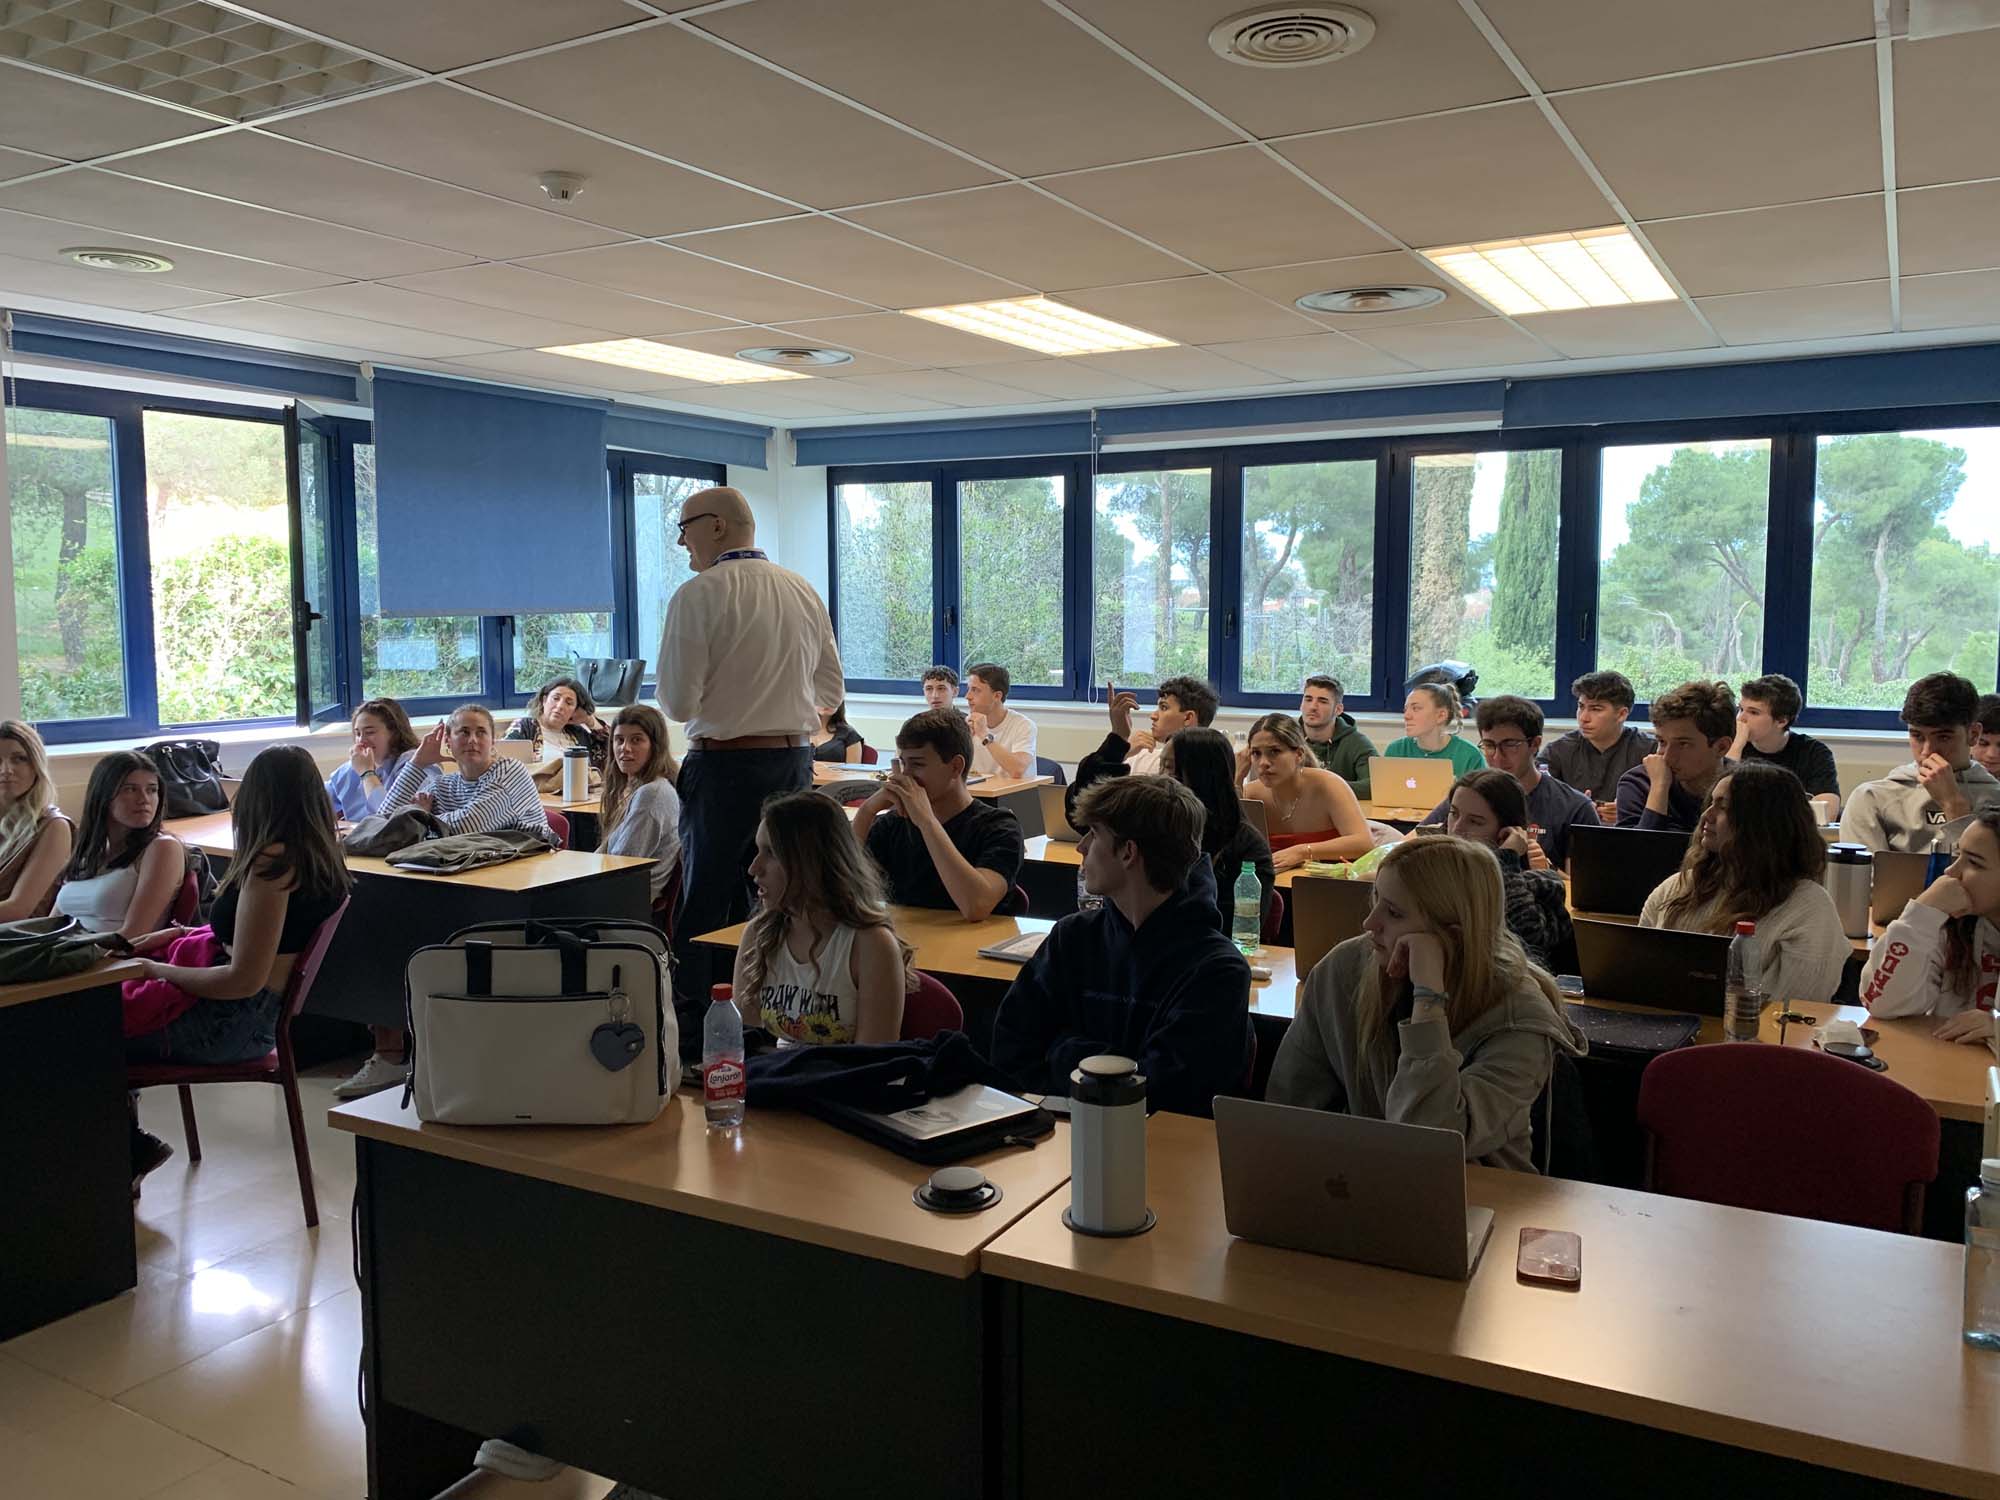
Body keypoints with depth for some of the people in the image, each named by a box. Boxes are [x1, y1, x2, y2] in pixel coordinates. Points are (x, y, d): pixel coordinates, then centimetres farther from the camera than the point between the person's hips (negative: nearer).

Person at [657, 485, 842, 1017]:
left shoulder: (697, 596, -12)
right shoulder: (803, 592, 6)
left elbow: (677, 703, -14)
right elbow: (832, 688, 12)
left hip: (724, 764, -5)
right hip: (795, 759, 6)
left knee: (705, 900, 4)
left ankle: (689, 1033, 10)